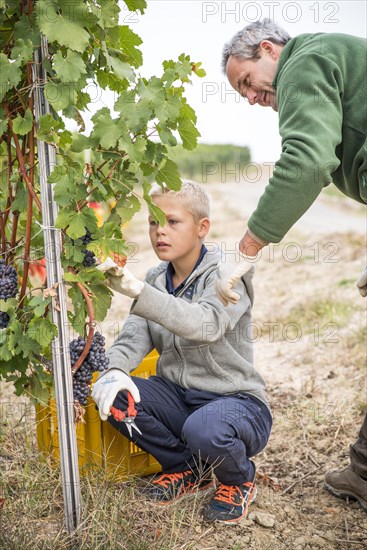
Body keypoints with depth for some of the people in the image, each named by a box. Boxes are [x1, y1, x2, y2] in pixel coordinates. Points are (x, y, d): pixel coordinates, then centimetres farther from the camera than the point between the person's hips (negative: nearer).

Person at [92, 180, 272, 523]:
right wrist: (115, 369, -28)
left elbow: (207, 324, -36)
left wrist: (138, 291, -47)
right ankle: (188, 468, 7)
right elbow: (135, 336, -5)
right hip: (176, 394, 6)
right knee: (109, 396, -16)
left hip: (237, 401, -6)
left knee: (205, 429, -38)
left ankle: (238, 480, 2)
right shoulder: (156, 278, 6)